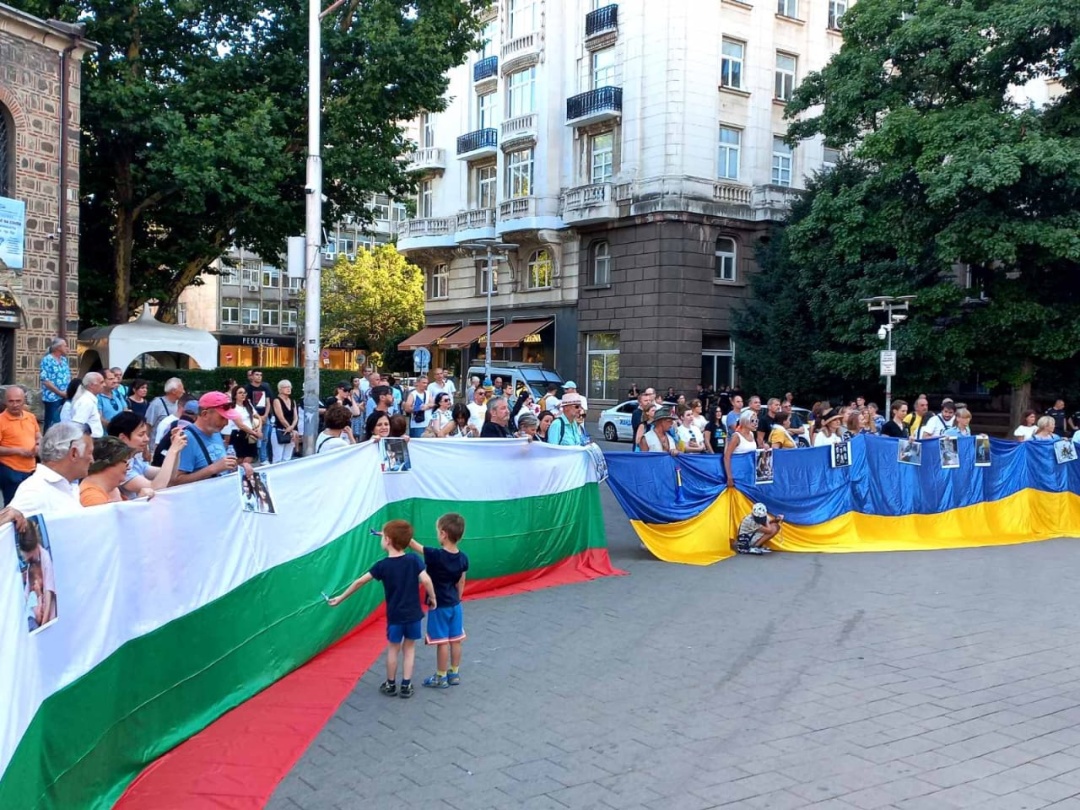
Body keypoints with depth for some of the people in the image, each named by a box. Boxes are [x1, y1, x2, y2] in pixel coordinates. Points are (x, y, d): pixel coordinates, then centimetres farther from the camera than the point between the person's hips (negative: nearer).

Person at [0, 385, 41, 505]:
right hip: (11, 471, -6)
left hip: (31, 470, 6)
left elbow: (38, 437, 20)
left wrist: (38, 446, -2)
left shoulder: (31, 417, 8)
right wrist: (17, 450, -20)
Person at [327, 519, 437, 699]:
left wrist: (340, 598, 4)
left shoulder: (383, 565, -10)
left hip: (395, 616, -1)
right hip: (413, 614, 1)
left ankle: (390, 685, 28)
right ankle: (406, 685, 16)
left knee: (393, 648, 16)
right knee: (409, 648, 14)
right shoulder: (414, 560, -10)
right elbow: (426, 580, -20)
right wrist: (433, 598, -3)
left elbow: (360, 582, -5)